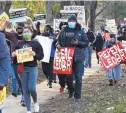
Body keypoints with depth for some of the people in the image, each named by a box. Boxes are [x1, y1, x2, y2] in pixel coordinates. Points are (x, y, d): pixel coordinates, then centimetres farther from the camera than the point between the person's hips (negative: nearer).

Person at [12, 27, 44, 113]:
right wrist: (13, 55, -9)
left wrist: (35, 54, -21)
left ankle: (36, 102, 22)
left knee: (32, 88, -10)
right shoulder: (19, 44, 6)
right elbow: (15, 54, 13)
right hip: (23, 68, 3)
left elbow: (41, 56, -2)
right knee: (25, 90, 3)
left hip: (32, 68, -3)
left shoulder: (36, 43, -1)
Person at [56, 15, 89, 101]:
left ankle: (77, 95, 10)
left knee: (78, 77, 1)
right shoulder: (64, 31, 6)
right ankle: (71, 90, 35)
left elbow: (86, 43, 4)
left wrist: (78, 43, -13)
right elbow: (59, 40, 15)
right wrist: (58, 45, -7)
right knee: (68, 76, 5)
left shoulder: (80, 31, 4)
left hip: (78, 58, -1)